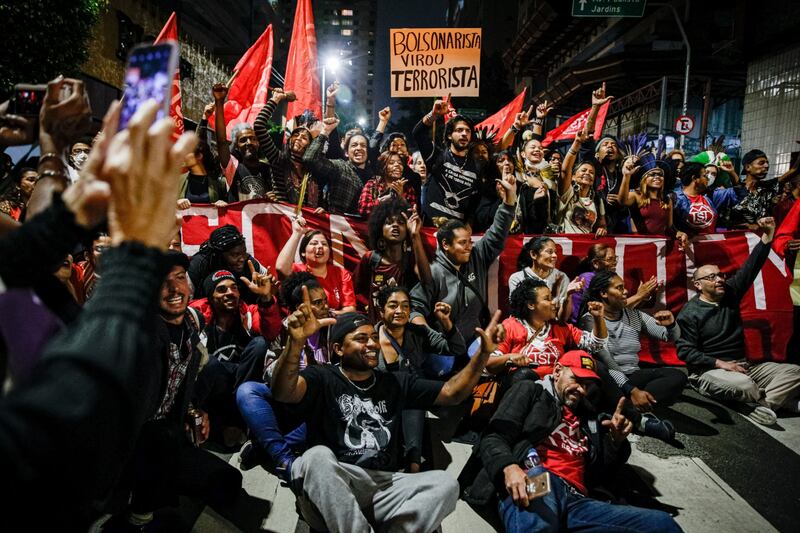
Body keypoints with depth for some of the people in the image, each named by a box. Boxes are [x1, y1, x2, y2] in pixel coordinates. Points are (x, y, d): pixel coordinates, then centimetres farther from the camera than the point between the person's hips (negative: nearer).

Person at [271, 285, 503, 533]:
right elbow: (283, 392, -19)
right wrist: (296, 341, -39)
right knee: (317, 456, -34)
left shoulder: (396, 382, 16)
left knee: (445, 484, -19)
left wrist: (483, 354, -6)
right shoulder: (322, 378, 2)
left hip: (384, 486, 4)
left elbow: (451, 393, 10)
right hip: (328, 491, -3)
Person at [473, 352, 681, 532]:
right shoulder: (530, 390, 20)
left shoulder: (587, 420, 36)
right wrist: (508, 468, -17)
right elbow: (494, 438, 5)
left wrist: (616, 441, 13)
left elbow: (600, 471, 30)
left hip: (575, 500, 7)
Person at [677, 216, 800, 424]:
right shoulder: (689, 313, -9)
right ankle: (775, 399, -5)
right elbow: (685, 351, -14)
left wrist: (767, 236, -10)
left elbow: (750, 267, 1)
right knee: (744, 384, -36)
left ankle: (760, 405, -22)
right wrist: (720, 363, -21)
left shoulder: (730, 293, 7)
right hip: (708, 370, -7)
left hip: (743, 365, 7)